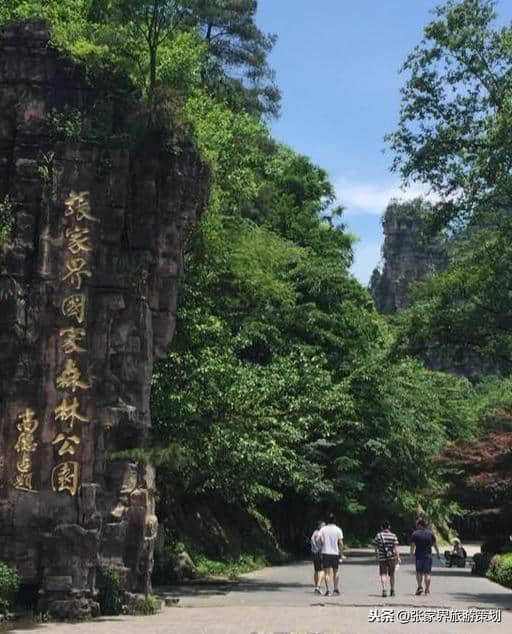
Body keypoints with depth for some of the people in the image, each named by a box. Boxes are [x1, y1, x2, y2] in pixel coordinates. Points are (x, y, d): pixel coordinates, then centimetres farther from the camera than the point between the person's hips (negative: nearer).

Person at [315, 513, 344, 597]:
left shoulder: (323, 529, 0)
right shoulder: (338, 530, -2)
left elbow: (317, 540, -8)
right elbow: (340, 543, -6)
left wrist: (321, 547, 8)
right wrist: (341, 552, 4)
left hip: (325, 553, 0)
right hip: (335, 553, 0)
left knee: (327, 572, 2)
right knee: (336, 571, 15)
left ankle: (327, 590, -6)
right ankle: (336, 589, 17)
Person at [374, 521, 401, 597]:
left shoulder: (378, 535, 0)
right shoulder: (393, 536, 0)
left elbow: (376, 547, 4)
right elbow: (396, 548, -6)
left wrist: (376, 556, 16)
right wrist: (398, 557, -6)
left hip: (382, 558, -1)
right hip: (392, 558, 1)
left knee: (383, 574, -1)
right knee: (391, 574, 15)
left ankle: (384, 589, -19)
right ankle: (392, 590, 24)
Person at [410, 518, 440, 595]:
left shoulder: (415, 534, -2)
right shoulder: (430, 533, 3)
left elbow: (412, 545, -4)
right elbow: (435, 545, 6)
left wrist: (412, 553, 10)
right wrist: (438, 554, 16)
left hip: (419, 555, -1)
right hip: (428, 555, 1)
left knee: (419, 572, 10)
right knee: (427, 572, 4)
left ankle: (420, 586, -6)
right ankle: (427, 589, 1)